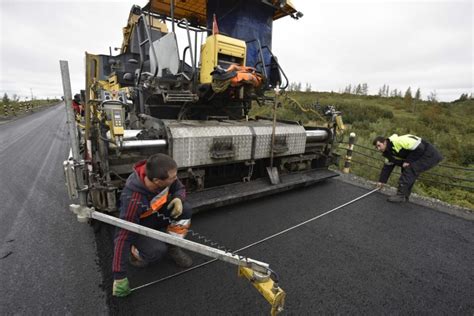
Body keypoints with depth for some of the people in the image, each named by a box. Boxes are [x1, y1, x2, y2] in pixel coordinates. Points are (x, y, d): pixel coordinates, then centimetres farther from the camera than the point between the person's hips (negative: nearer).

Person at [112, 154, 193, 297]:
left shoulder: (161, 174, -26)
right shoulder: (133, 199, -40)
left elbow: (180, 188, -7)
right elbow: (123, 236, -35)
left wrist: (179, 198, -31)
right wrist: (119, 275, -30)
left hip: (157, 213, 5)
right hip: (139, 225, -4)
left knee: (186, 210, -21)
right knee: (158, 250, -30)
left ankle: (173, 247, 3)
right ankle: (135, 252, 6)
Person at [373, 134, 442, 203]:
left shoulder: (398, 141, -27)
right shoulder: (389, 152, 4)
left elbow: (419, 148, -29)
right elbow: (387, 166, 10)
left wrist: (408, 161, -21)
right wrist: (382, 181, 9)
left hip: (429, 155, -10)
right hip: (421, 157, 10)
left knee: (409, 170, -21)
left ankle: (401, 195, -16)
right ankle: (405, 195, 11)